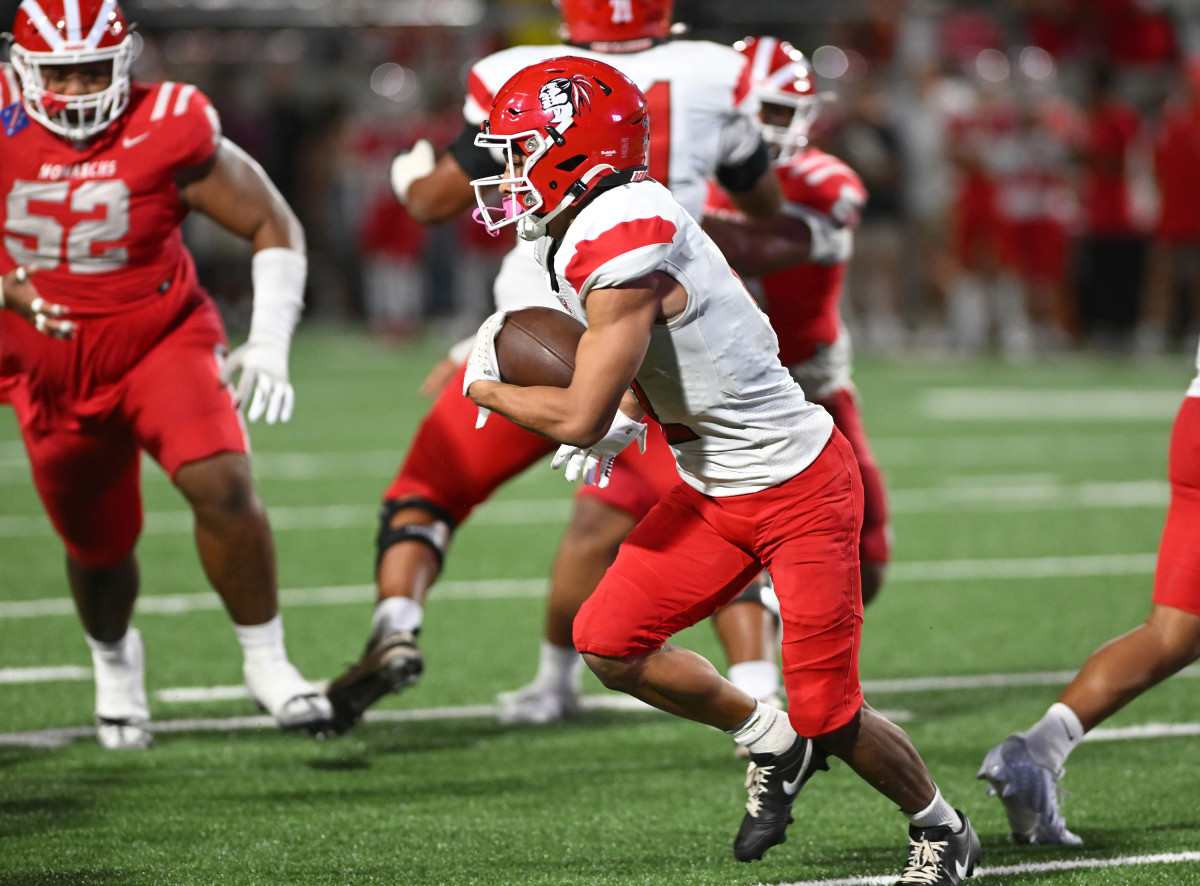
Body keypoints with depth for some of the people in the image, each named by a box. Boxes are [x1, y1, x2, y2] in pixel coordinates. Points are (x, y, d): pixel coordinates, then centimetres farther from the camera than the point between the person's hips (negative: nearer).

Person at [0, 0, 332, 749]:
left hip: (162, 339, -2)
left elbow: (275, 226, -9)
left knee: (222, 484, -26)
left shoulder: (170, 133, -18)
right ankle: (114, 658, 48)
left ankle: (267, 661, -9)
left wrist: (269, 347, -17)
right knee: (99, 547, 14)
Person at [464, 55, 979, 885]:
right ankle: (771, 742, 19)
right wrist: (627, 421, 4)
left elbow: (580, 418, -26)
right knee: (608, 640, 0)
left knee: (828, 719, -3)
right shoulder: (595, 233, 5)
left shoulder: (619, 253, -25)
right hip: (718, 491, 9)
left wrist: (489, 390, -9)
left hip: (801, 493, -9)